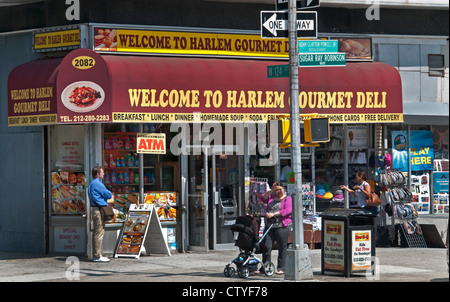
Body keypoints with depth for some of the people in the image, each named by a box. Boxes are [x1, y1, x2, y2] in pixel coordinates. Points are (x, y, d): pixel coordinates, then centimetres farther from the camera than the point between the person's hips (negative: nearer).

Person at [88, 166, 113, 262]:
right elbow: (109, 195, -11)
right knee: (99, 232, -9)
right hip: (98, 210, -11)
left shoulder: (92, 183, 20)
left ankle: (96, 255, 16)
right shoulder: (97, 184, -13)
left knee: (97, 232, 13)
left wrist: (107, 194, 7)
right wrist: (109, 193, 10)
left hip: (95, 209, 11)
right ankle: (97, 256, -10)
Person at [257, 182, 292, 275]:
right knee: (266, 247, 0)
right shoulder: (272, 197, 18)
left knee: (282, 248, -2)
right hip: (269, 227, 5)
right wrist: (271, 191, 1)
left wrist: (273, 214, -17)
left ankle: (281, 268, 4)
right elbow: (262, 199, 9)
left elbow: (288, 210, -12)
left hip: (282, 226, -5)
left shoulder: (287, 199, 0)